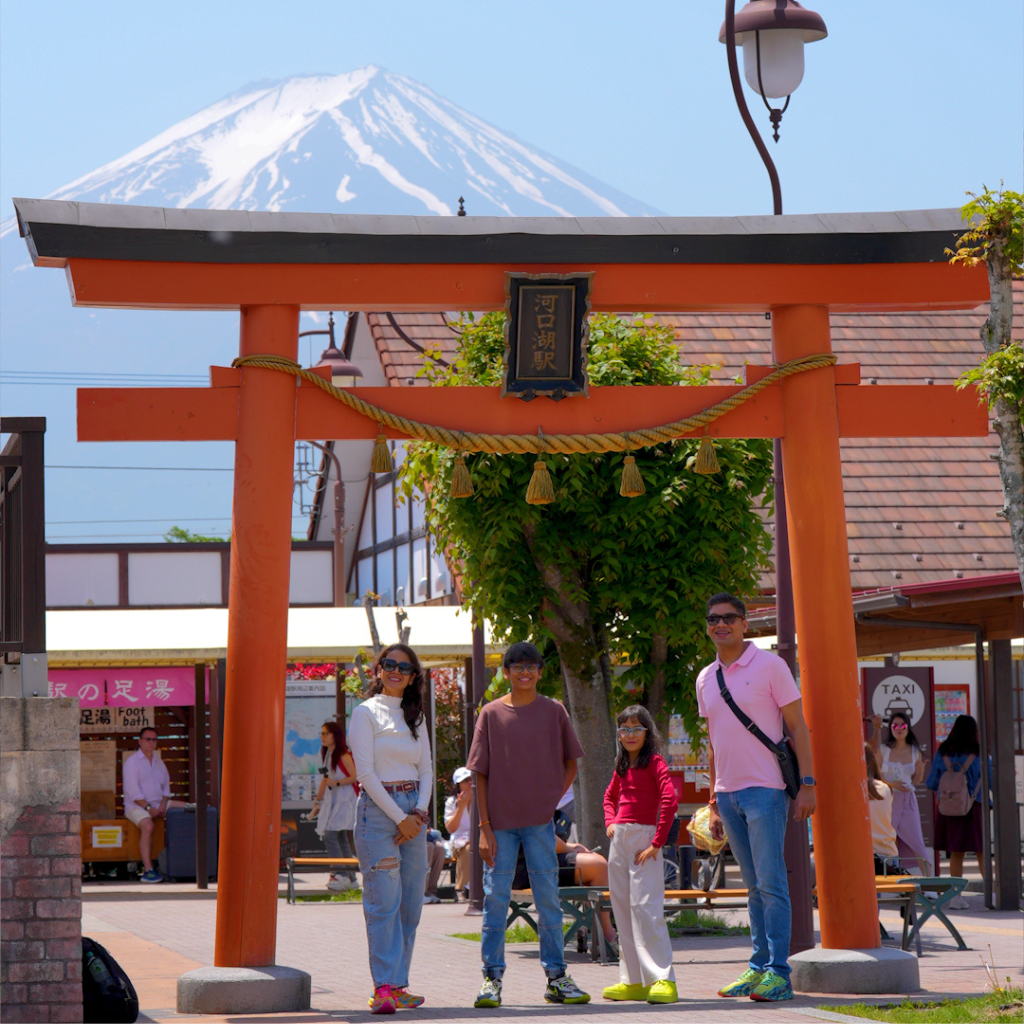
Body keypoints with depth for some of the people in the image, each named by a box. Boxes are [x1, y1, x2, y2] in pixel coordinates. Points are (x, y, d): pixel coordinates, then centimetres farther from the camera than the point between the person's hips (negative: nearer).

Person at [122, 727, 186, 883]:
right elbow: (133, 791, -13)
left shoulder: (159, 763, 19)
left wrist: (163, 806, -2)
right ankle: (148, 870, -39)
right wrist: (148, 807, -19)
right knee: (147, 826, -36)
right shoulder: (131, 762, -4)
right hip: (136, 806, -7)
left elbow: (166, 786, 17)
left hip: (159, 804, 7)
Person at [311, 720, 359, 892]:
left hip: (345, 801, -9)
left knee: (330, 835, -18)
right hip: (332, 801, 9)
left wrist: (336, 783, -23)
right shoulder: (327, 754, 14)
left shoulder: (343, 755, -11)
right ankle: (350, 878, 12)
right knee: (341, 839, 8)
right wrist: (317, 802, 23)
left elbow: (355, 777, -15)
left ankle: (341, 874, -17)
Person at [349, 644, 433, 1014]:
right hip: (378, 808, -6)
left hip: (413, 813, 6)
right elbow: (366, 773, -8)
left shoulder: (416, 717, 16)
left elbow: (426, 771, 14)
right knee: (384, 900, -12)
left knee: (410, 902, 3)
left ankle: (399, 984, 8)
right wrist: (399, 817, -13)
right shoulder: (366, 713, -1)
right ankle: (384, 987, -15)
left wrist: (420, 812, -3)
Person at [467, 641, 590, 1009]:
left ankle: (556, 977, 11)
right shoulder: (491, 713, 1)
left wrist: (554, 798, 2)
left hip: (540, 821, 1)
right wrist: (485, 828, -5)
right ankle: (492, 978, 5)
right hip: (501, 822, -1)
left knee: (548, 898, 4)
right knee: (495, 898, 0)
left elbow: (571, 762, 16)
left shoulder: (553, 712, 4)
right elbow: (481, 774, 1)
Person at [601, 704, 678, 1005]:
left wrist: (657, 842, -18)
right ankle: (633, 980, 12)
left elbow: (670, 800, -17)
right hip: (619, 839, 8)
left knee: (645, 906, -15)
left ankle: (662, 978, -17)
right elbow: (609, 797, 33)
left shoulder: (654, 763, -7)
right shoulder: (622, 767, 15)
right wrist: (610, 822, 13)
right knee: (623, 909, 8)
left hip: (643, 837, -8)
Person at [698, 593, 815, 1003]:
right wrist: (713, 803, 18)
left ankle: (778, 973, -10)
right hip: (728, 793, 6)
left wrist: (807, 784, -12)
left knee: (771, 884, -9)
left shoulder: (769, 666, -3)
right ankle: (759, 967, 11)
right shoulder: (706, 679, 14)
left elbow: (798, 726, -4)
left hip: (764, 789, -6)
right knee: (754, 887, 9)